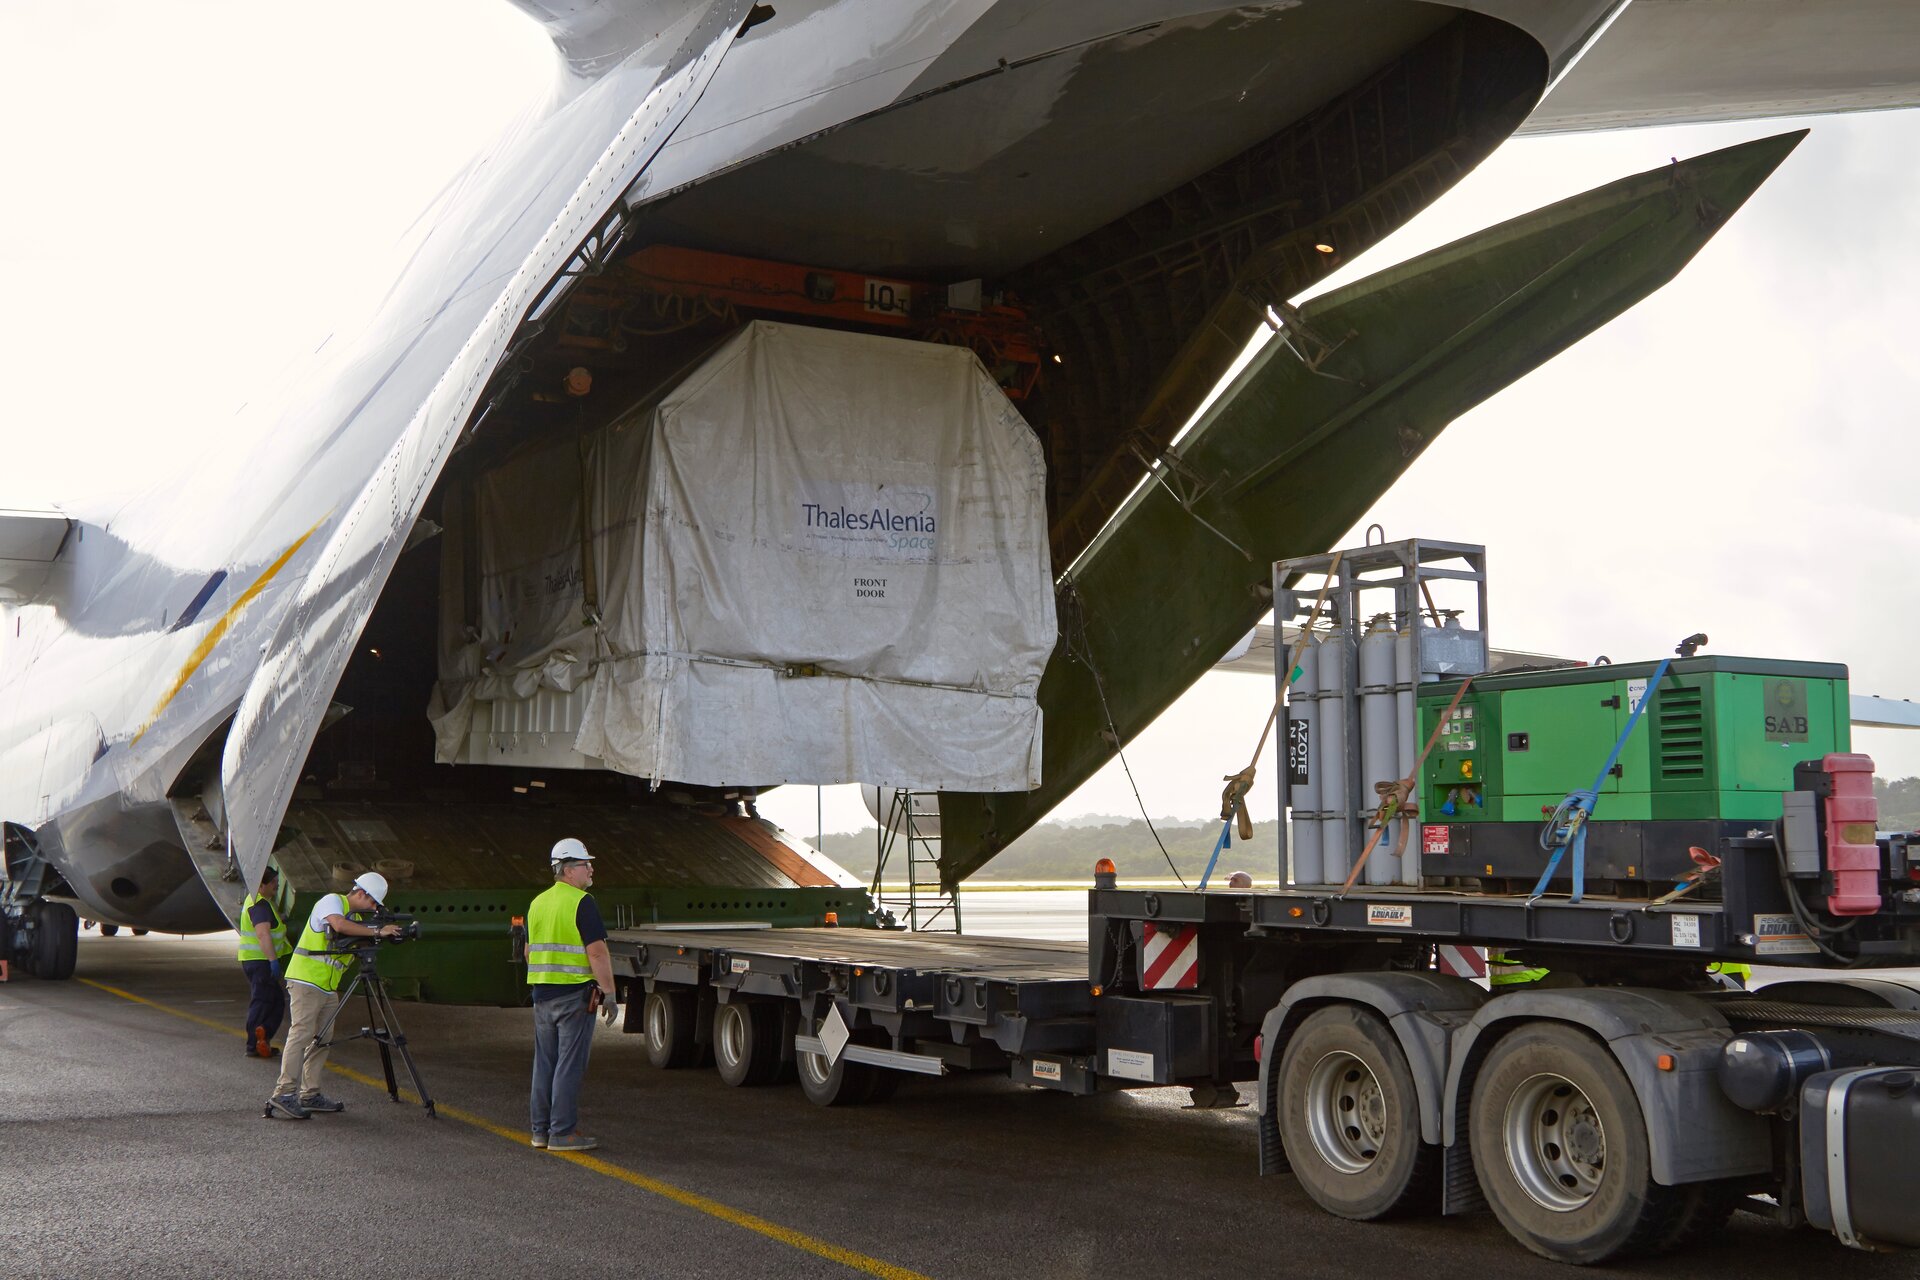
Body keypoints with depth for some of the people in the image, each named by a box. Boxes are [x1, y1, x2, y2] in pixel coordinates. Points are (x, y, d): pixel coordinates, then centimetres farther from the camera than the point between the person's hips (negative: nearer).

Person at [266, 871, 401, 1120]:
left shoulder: (356, 917, 19)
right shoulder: (331, 901, -9)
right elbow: (339, 925, -29)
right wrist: (376, 931, -26)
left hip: (328, 987, 9)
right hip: (306, 981, -9)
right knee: (301, 1034, -14)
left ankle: (310, 1094, 12)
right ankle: (283, 1095, -16)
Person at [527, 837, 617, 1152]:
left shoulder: (537, 903, 12)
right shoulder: (581, 903, -13)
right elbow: (597, 952, -17)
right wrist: (609, 993, -13)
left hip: (542, 994, 8)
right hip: (575, 995, -8)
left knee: (544, 1063, 13)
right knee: (569, 1064, -3)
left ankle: (540, 1130, 18)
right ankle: (563, 1132, -2)